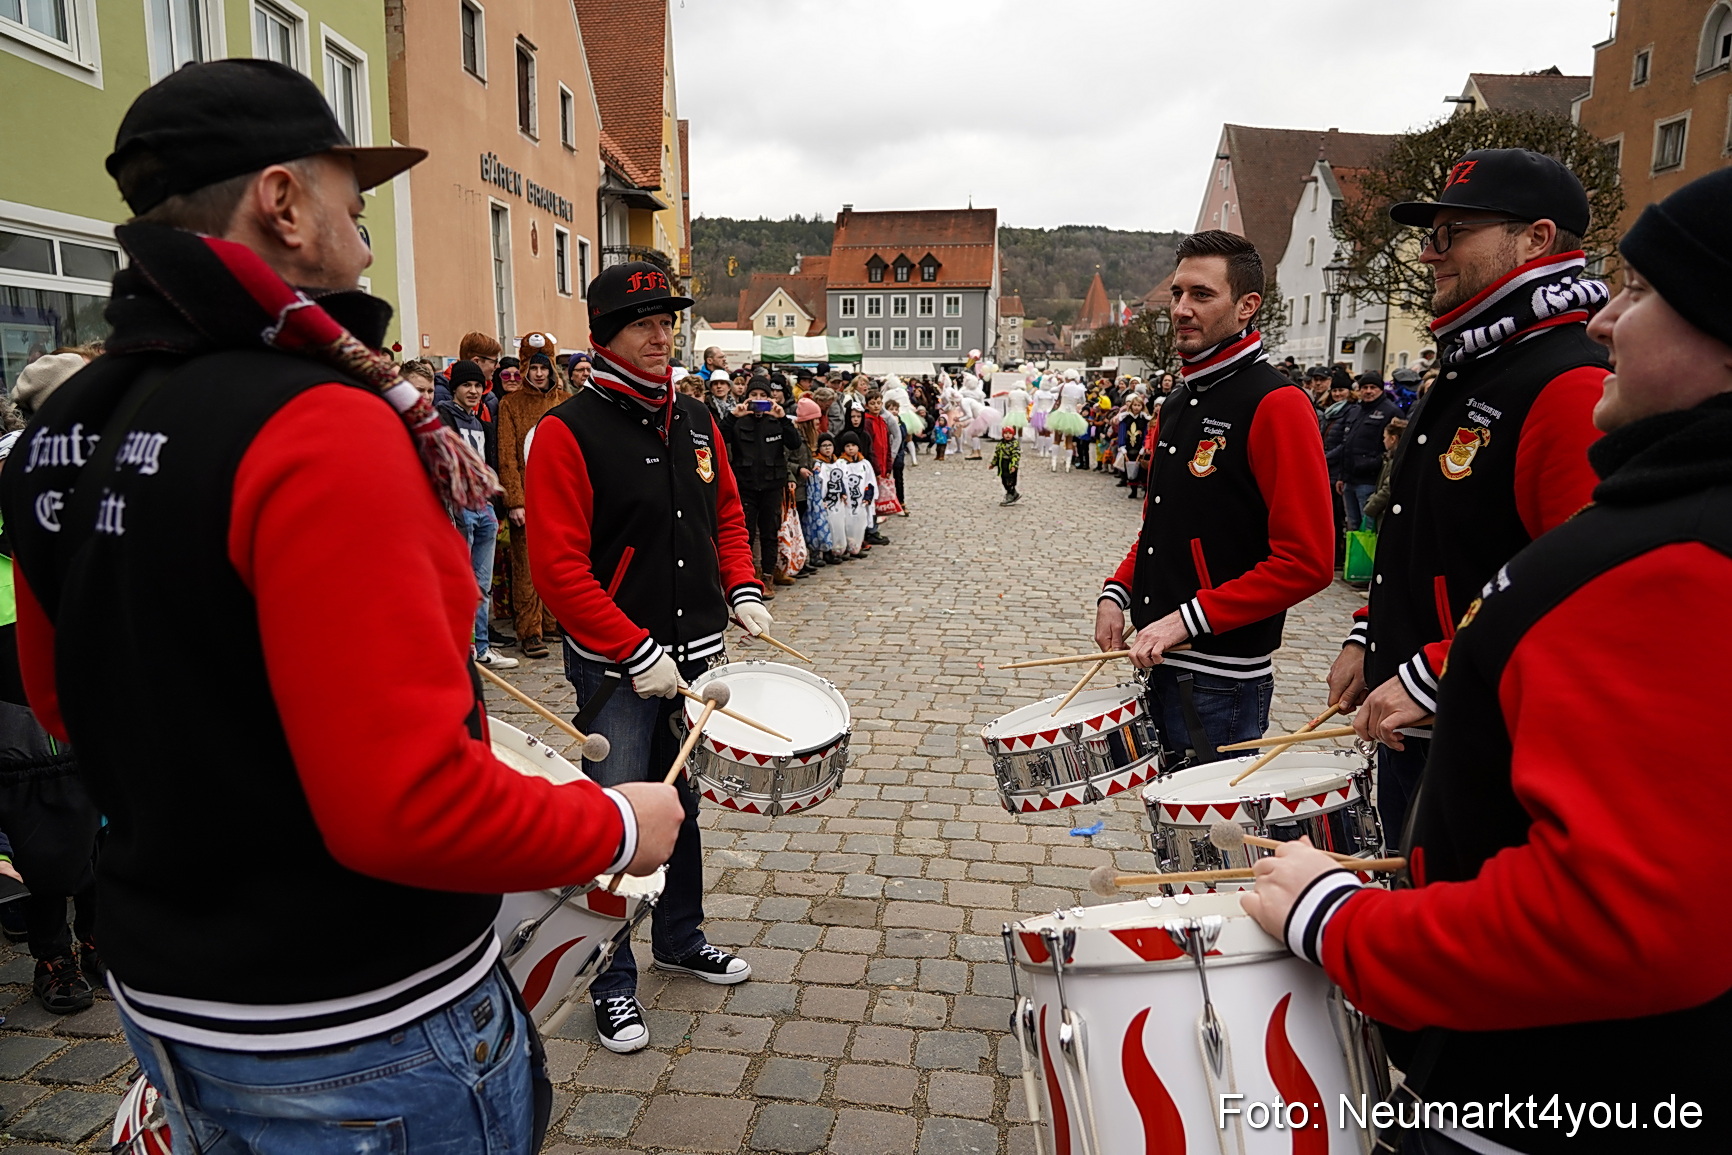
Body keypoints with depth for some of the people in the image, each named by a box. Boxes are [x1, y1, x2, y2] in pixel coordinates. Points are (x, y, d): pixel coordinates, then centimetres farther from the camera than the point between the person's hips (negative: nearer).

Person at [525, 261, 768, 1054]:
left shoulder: (696, 422, 8)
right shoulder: (568, 431, -13)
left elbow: (727, 515, 19)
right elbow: (559, 566, -18)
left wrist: (742, 591, 3)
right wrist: (637, 654, -21)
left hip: (697, 654, 7)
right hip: (615, 669, -6)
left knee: (683, 804, 20)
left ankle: (681, 938, 40)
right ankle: (612, 986, 21)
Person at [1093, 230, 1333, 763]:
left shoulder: (1275, 403, -14)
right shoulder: (1178, 403, 13)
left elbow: (1306, 562, -20)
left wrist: (1189, 618, -22)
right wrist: (1117, 591, 6)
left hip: (1223, 679, -8)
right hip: (1162, 664, 8)